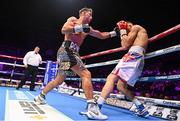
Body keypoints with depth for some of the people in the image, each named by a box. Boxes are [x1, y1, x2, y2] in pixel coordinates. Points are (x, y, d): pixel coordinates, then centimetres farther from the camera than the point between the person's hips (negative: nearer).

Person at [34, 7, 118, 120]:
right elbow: (63, 30, -12)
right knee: (86, 74, -19)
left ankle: (41, 96, 33)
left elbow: (102, 35, 24)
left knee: (59, 80, 16)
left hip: (73, 52, 9)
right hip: (67, 49, -9)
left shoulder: (87, 29, 24)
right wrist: (80, 28, -16)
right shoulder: (73, 20, 6)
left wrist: (114, 32, 15)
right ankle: (92, 108, -25)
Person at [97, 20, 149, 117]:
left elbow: (126, 45, 0)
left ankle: (96, 106, -28)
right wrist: (121, 34, 26)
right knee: (121, 86, 9)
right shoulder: (137, 37, 36)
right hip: (139, 60, 9)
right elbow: (125, 45, 22)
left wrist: (123, 31, 12)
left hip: (134, 55, -9)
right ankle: (141, 108, 8)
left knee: (111, 78, -19)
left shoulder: (136, 27, 12)